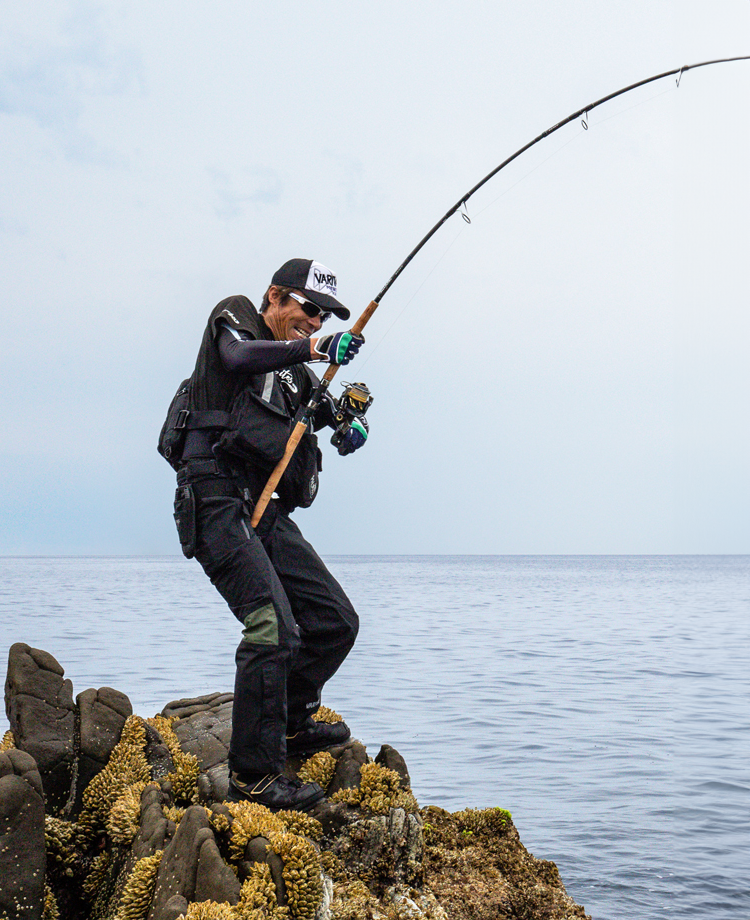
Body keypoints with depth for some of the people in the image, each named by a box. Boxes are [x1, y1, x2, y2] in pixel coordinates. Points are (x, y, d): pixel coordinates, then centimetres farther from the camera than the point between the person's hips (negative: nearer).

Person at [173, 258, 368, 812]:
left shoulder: (296, 373, 26)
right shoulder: (233, 321, 5)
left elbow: (336, 412, 17)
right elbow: (238, 357, -18)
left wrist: (351, 419, -7)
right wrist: (309, 347, -33)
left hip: (269, 515, 8)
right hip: (220, 502, -8)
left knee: (336, 621, 8)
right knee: (273, 626, -21)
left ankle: (291, 722, 29)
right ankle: (253, 775, -15)